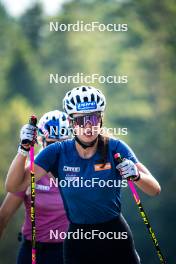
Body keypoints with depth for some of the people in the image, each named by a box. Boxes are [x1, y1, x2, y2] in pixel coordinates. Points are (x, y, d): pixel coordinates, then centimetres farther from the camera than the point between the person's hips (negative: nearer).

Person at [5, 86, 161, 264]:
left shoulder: (115, 148, -10)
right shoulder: (58, 152, -8)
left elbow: (155, 189, -11)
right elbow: (13, 186, -11)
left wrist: (136, 175, -32)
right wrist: (24, 150, -25)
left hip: (116, 238, 0)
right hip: (77, 241, 1)